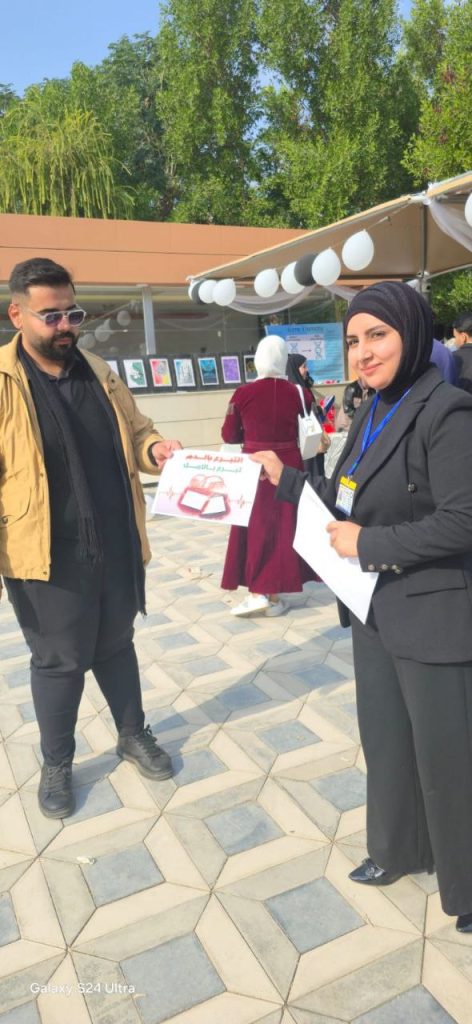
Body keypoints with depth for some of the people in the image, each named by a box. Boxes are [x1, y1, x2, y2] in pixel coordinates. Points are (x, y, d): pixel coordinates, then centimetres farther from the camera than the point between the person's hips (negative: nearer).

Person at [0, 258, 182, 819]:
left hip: (115, 546, 5)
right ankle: (56, 764, 33)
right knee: (59, 659, 10)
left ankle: (133, 735, 41)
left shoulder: (99, 373, 7)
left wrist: (154, 449, -7)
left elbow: (135, 432, 17)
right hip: (48, 555, -4)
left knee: (116, 645, 20)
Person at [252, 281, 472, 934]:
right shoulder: (370, 416, 7)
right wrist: (286, 479, 4)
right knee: (385, 740, 22)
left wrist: (367, 546, -18)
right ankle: (398, 849, 46)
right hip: (375, 609, 8)